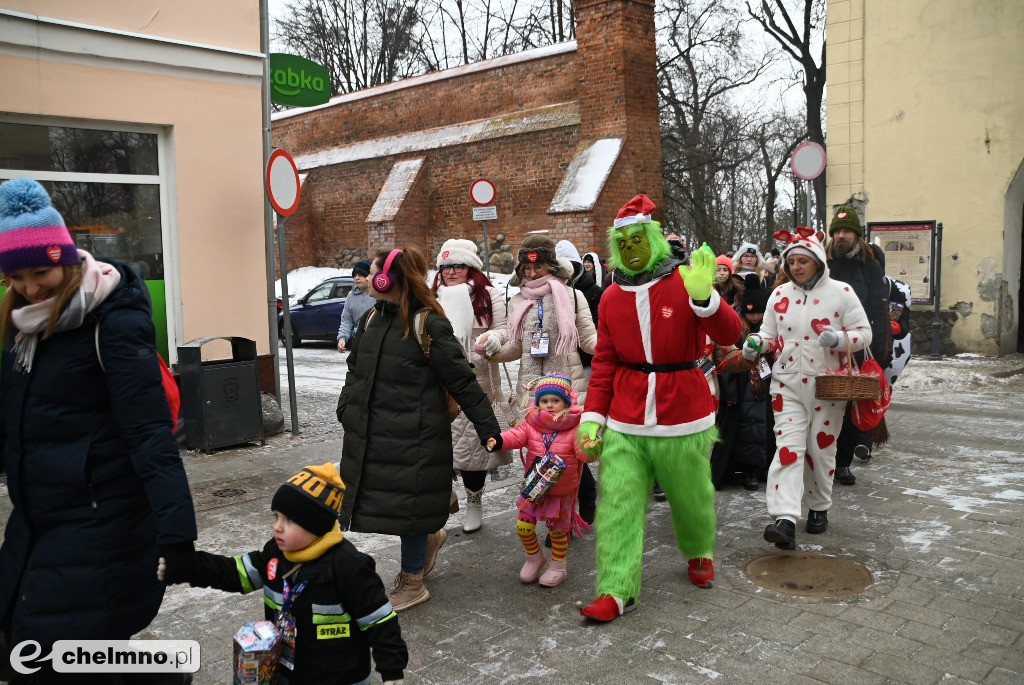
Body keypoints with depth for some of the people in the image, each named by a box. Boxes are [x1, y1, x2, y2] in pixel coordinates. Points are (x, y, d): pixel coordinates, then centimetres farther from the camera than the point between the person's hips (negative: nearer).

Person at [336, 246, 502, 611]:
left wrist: (489, 428, -13)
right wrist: (345, 408, 12)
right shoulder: (371, 319, 8)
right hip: (370, 435, 7)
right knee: (386, 501, 14)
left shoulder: (428, 325, -15)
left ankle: (411, 583, 24)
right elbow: (355, 369, 20)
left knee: (407, 505, 4)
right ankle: (427, 539, 43)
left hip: (414, 437, -7)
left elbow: (462, 382, -13)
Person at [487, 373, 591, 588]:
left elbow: (582, 452, -23)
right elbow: (515, 436, -18)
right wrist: (497, 440, -39)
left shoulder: (574, 428, -13)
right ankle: (534, 558, 32)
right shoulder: (531, 425, -5)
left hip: (562, 491, -2)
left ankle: (558, 566, 35)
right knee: (523, 527, 3)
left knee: (558, 530, 12)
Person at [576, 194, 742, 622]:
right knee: (617, 503, -4)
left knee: (692, 497, 16)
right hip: (625, 422, 2)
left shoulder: (685, 284, -7)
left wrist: (703, 298, -36)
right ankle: (617, 591, 4)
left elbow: (730, 335, -19)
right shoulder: (612, 298, 4)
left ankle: (699, 553, 45)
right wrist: (592, 416, 0)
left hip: (683, 418, -2)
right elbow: (604, 364, 7)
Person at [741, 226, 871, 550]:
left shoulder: (841, 292, -4)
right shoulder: (779, 295, 6)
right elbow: (770, 334, 10)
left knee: (821, 449, 9)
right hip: (787, 383, 2)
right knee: (788, 447, -9)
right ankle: (785, 519, -18)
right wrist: (757, 343, -13)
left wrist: (840, 339, -23)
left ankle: (819, 508, 30)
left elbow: (864, 333, -3)